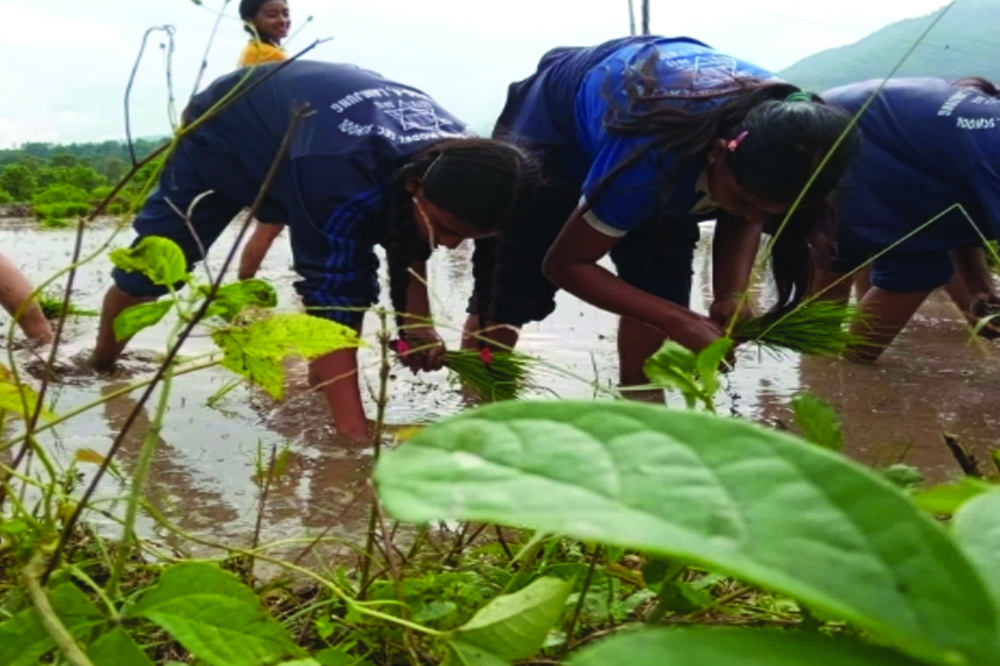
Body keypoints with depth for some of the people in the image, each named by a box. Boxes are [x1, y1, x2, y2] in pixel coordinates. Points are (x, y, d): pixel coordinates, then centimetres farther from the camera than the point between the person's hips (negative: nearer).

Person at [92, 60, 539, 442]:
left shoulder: (457, 158, -26)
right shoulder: (342, 178, -49)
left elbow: (411, 238, -6)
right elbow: (330, 300, -46)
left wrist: (418, 319, -20)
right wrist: (355, 433, -49)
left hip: (311, 122, 5)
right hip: (224, 132, -5)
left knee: (354, 276, -10)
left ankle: (319, 384, 7)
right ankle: (99, 367, 31)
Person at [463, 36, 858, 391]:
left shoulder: (776, 122, -27)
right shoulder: (654, 155, -44)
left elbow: (743, 221, -7)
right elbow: (565, 264, -31)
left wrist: (732, 297, -26)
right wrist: (679, 321, -36)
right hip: (550, 132, -5)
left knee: (660, 284, -8)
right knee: (510, 289, -8)